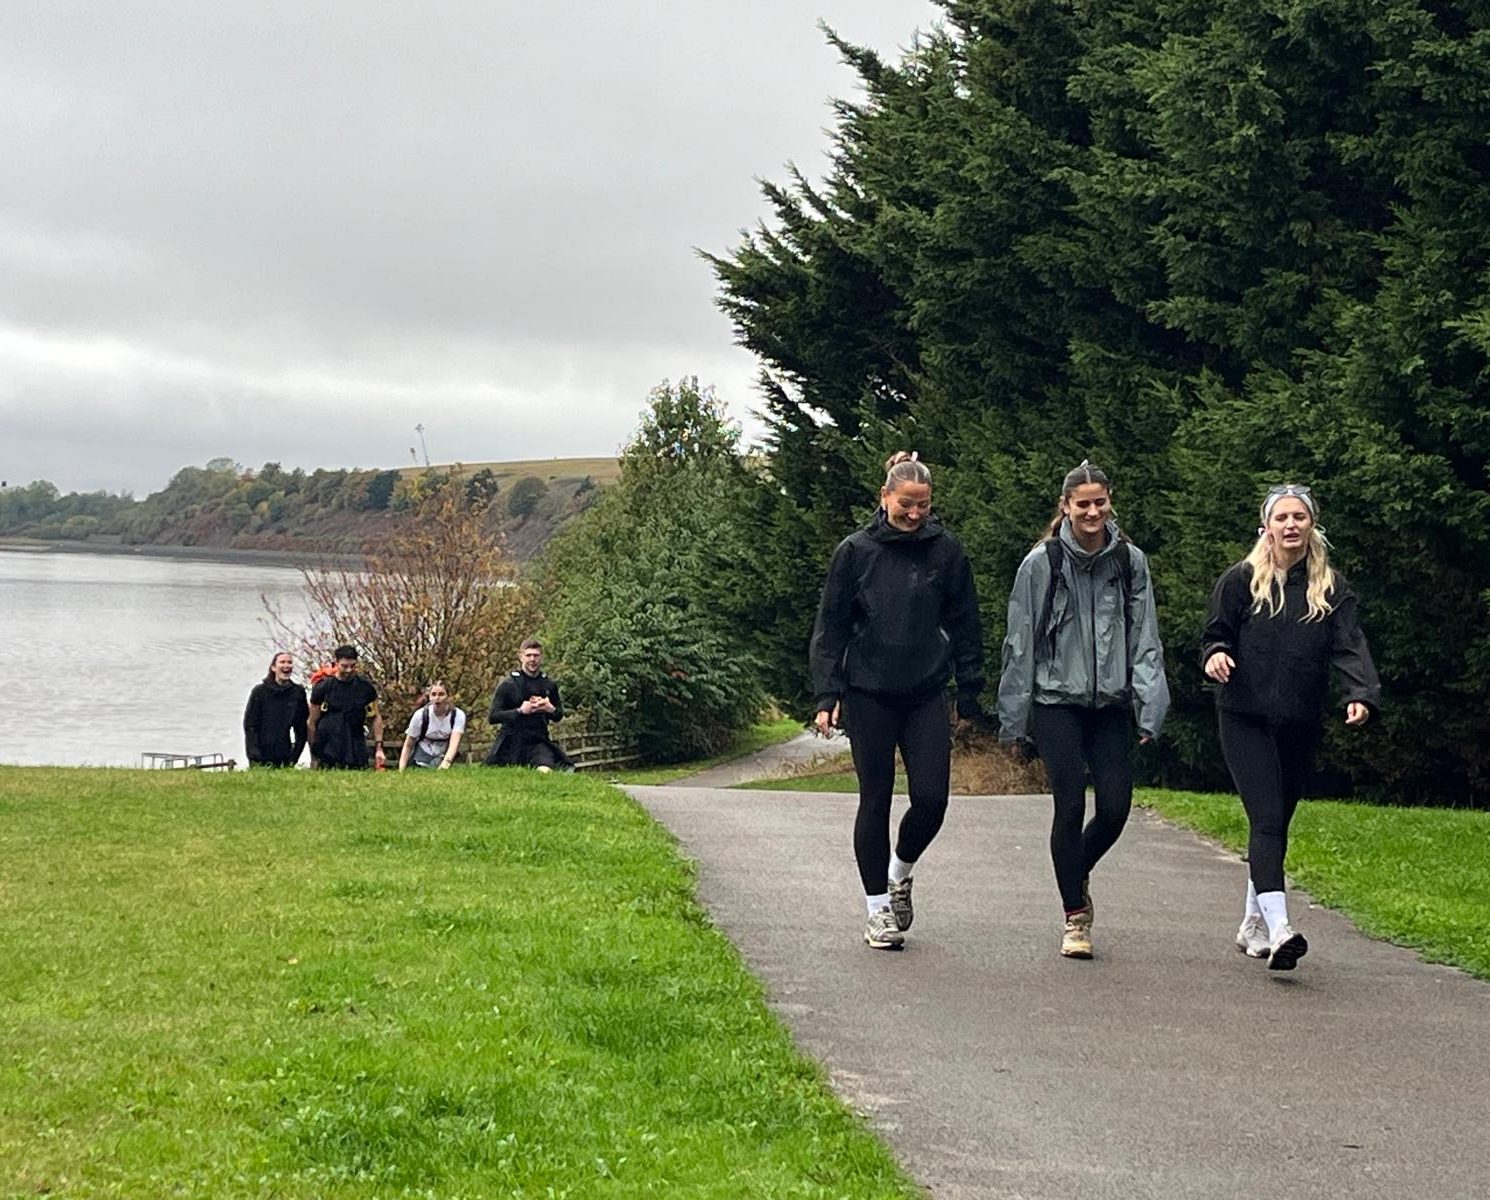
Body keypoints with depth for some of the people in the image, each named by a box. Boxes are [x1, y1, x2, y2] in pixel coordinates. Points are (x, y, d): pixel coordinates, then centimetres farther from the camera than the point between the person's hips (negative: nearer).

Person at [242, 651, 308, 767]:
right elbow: (249, 724, -3)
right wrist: (255, 755, -11)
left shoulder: (298, 692, 4)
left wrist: (294, 755, 3)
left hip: (284, 756, 2)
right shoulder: (260, 691, -3)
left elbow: (301, 727, 10)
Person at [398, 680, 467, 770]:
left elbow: (454, 742, -30)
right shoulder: (420, 715, -14)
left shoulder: (458, 715, -15)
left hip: (446, 755, 0)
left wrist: (446, 762, -49)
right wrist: (401, 771, -14)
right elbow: (408, 745, -6)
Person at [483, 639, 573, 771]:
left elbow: (559, 715, 20)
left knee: (545, 771, -25)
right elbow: (492, 717, -6)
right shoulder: (508, 684, -2)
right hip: (512, 743, -1)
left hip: (539, 741, 1)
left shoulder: (549, 685, 9)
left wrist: (551, 709, -4)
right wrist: (520, 711, -16)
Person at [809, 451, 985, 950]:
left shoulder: (946, 552, 2)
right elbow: (830, 627, 1)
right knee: (876, 801, 3)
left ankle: (900, 872, 25)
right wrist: (827, 695, -6)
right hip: (869, 697, -2)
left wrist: (970, 697, 4)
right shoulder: (856, 552, -2)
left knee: (932, 798, -4)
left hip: (926, 695, 2)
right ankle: (878, 908, 15)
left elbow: (965, 627, 7)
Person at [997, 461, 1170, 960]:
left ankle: (1078, 874, 29)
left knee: (1115, 807, -2)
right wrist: (1014, 718, 0)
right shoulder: (1042, 563, -2)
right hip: (1057, 702, -2)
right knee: (1070, 806, -7)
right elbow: (1020, 642, 1)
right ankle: (1075, 917, 6)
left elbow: (1145, 638, 6)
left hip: (1111, 703, 3)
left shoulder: (1131, 562, 5)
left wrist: (1150, 708, -3)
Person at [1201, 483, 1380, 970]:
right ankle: (1278, 929, -26)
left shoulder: (1332, 588, 7)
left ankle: (1253, 925, 26)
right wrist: (1215, 655, -18)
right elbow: (1216, 633, 6)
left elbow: (1349, 647, -4)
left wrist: (1361, 695, -21)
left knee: (1276, 824, 12)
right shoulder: (1240, 580, 2)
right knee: (1267, 820, -16)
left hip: (1300, 725, 3)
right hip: (1245, 720, -3)